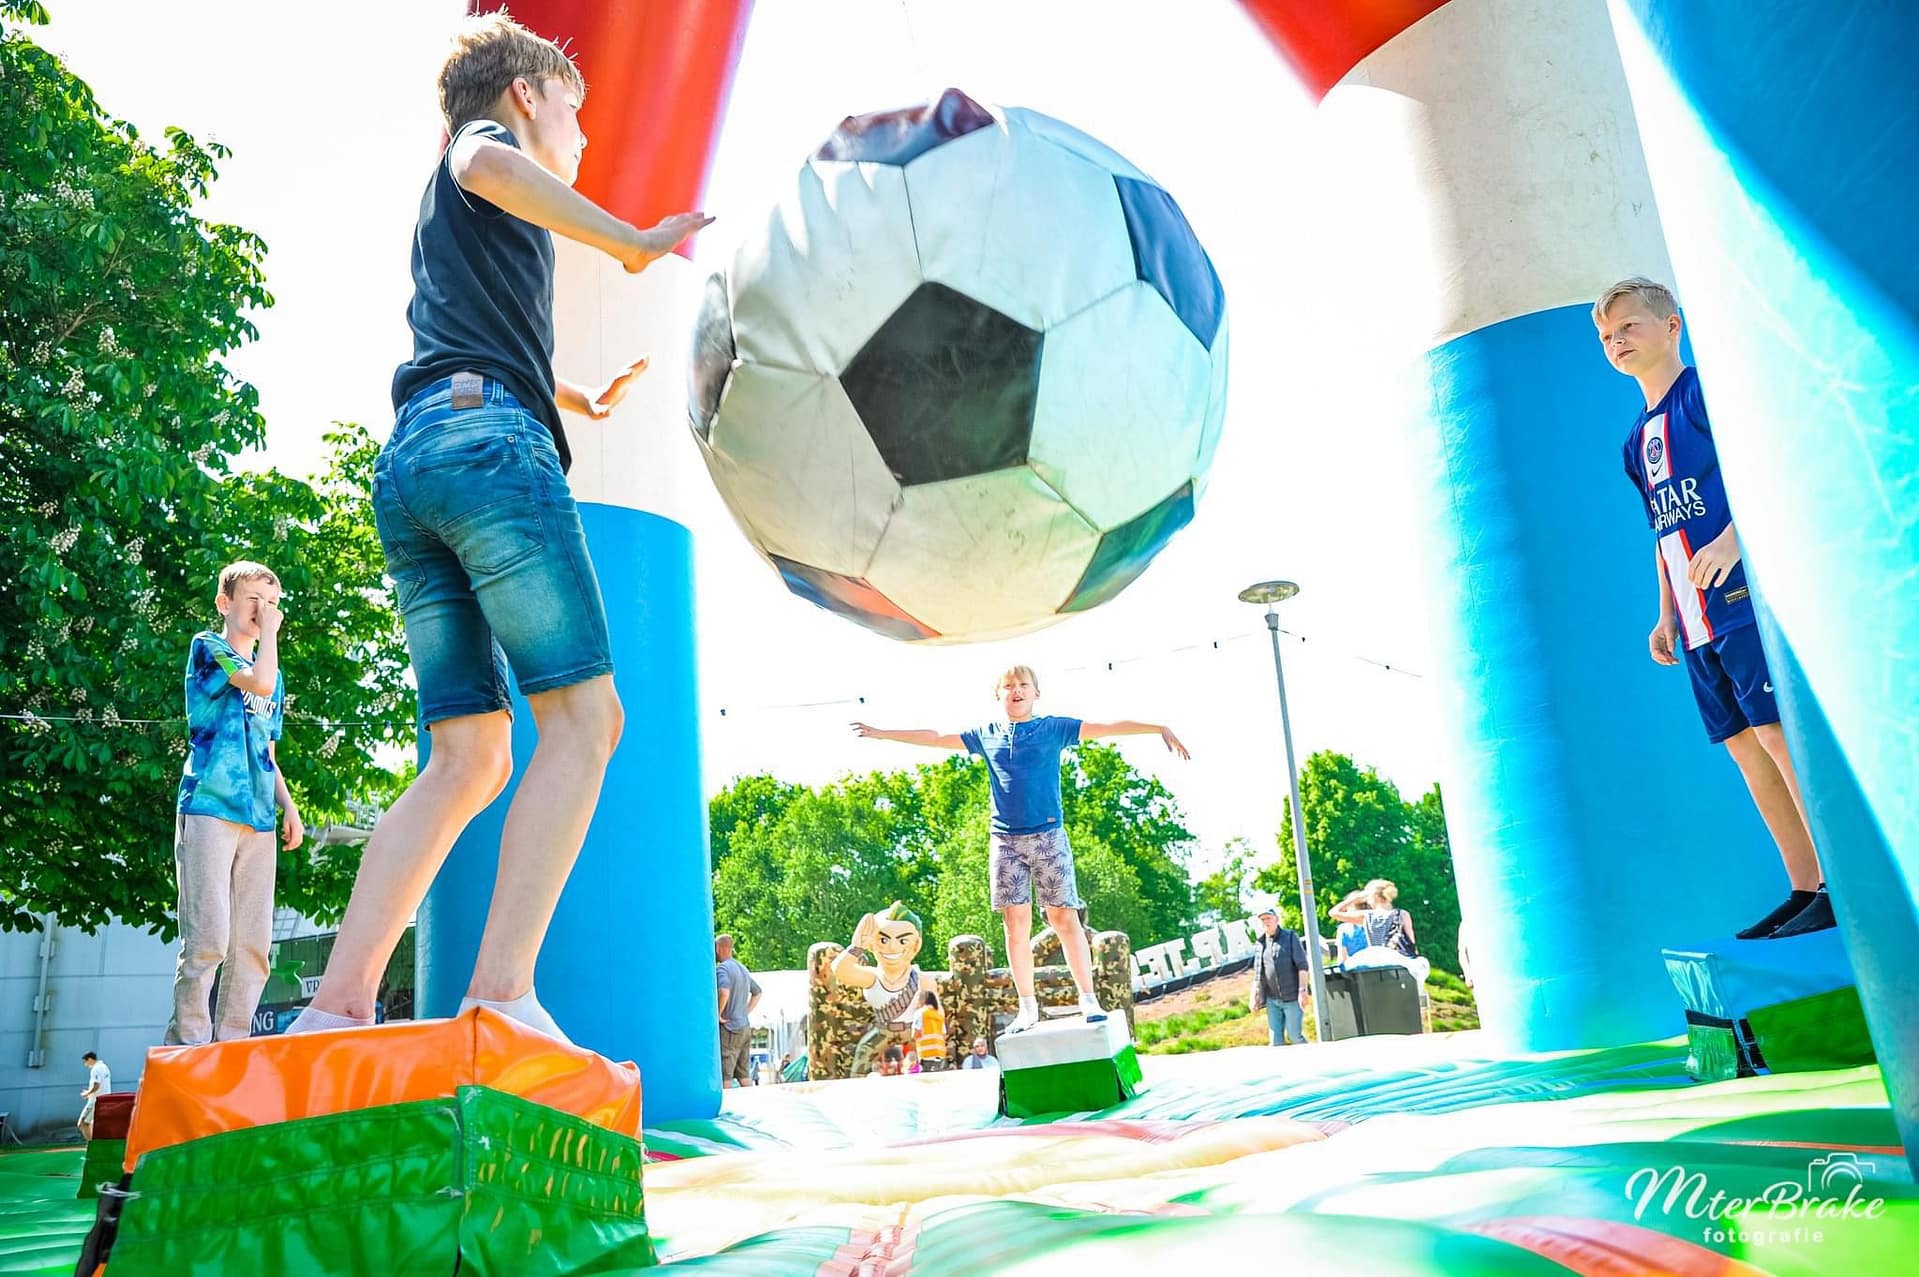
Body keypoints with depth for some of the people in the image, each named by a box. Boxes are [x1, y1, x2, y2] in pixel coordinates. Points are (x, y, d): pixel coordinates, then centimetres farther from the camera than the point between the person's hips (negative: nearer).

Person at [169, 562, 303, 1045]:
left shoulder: (276, 677, 23)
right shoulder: (208, 647, 4)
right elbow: (260, 683, -15)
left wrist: (288, 807, 12)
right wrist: (269, 632, -2)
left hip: (259, 820, 6)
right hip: (209, 807, -6)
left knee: (252, 945, 1)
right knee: (208, 938, -13)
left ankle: (231, 1044, 4)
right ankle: (187, 1041, -4)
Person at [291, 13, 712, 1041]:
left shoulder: (447, 209, 39)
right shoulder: (491, 141, 13)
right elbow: (485, 164, -14)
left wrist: (586, 400, 64)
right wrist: (633, 242, -7)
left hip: (405, 465, 9)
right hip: (487, 438, -9)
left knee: (470, 757, 3)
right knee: (583, 717, -13)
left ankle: (335, 1006, -6)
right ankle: (502, 993, -23)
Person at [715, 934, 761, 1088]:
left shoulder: (721, 968, -12)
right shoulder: (742, 968, 16)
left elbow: (724, 992, -30)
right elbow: (757, 992, 27)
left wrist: (718, 1014, -18)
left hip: (729, 1029, -8)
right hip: (746, 1028, 8)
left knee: (724, 1076, -5)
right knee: (744, 1074, 10)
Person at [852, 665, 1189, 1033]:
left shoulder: (1053, 728, 3)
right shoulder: (985, 735, 10)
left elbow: (1108, 727, -2)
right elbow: (934, 737, 16)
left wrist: (1160, 728, -8)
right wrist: (880, 733, 19)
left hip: (1048, 837, -2)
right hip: (1005, 841, 2)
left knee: (1065, 919, -2)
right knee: (1016, 925, 3)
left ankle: (1088, 999, 7)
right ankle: (1027, 1007, 12)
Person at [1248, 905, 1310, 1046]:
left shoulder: (1290, 937, 0)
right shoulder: (1261, 945, 14)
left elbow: (1302, 965, -7)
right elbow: (1257, 975, 19)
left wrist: (1302, 990, -17)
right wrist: (1254, 998, 12)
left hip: (1292, 997, -5)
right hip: (1272, 1000, 5)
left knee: (1295, 1036, -3)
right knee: (1276, 1040, 4)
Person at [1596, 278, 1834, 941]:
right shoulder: (1638, 440, 22)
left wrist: (1733, 537, -25)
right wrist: (1666, 616, 19)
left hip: (1745, 590, -8)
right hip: (1698, 620, 8)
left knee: (1779, 732, -13)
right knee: (1745, 746, 7)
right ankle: (1805, 888, 12)